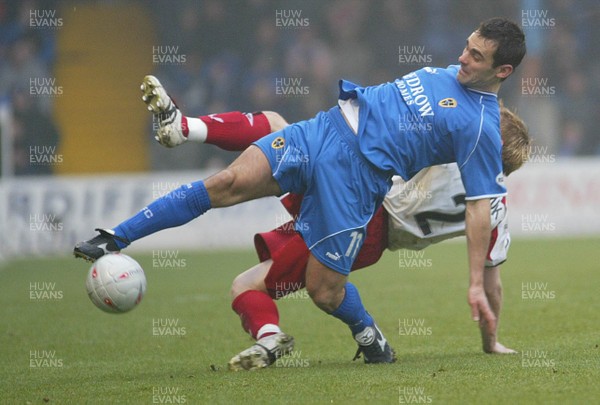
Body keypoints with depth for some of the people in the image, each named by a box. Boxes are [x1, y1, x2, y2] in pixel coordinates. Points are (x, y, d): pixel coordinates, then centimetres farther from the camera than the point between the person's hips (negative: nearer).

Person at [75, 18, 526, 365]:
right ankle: (115, 239, -11)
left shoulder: (482, 129, -9)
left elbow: (481, 206, -11)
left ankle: (370, 337, 25)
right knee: (230, 182, -12)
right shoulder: (452, 74, 14)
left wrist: (477, 285, -15)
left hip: (357, 174, -6)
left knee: (324, 290, -10)